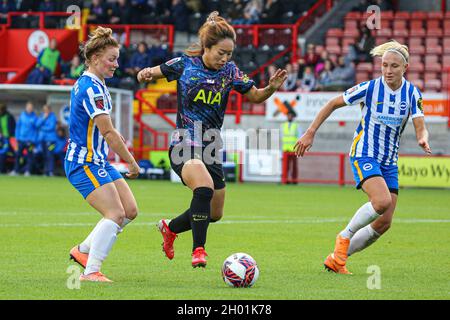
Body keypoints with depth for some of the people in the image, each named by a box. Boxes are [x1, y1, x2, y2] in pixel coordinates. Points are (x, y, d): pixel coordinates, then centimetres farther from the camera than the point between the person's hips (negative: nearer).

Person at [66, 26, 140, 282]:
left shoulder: (87, 84, 14)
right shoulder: (92, 89, -19)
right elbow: (108, 131, -22)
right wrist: (131, 162, -16)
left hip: (99, 162, 10)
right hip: (85, 163, -10)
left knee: (130, 210, 7)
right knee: (116, 214, -19)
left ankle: (83, 250, 16)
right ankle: (91, 271, -19)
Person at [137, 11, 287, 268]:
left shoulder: (230, 71, 1)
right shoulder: (185, 64, -5)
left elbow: (255, 96, 8)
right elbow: (151, 73, 9)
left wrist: (271, 88, -12)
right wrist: (146, 75, -14)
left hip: (211, 148, 5)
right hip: (185, 145, -5)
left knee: (214, 214, 12)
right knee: (204, 188, -34)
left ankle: (170, 228, 39)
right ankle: (199, 249, -25)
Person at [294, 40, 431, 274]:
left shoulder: (412, 93, -3)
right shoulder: (370, 88, -11)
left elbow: (420, 127, -10)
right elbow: (333, 104, -2)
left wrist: (423, 140, -35)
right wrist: (310, 133, -6)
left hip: (389, 161, 5)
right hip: (364, 155, -5)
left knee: (384, 223, 1)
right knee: (382, 202, -30)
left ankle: (337, 259, 16)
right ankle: (345, 236, -5)